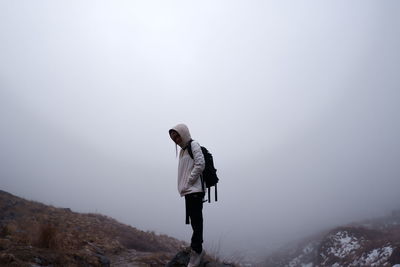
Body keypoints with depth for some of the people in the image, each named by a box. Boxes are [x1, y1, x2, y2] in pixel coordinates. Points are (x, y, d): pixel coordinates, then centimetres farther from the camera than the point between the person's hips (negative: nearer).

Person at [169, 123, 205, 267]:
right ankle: (198, 250, 20)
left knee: (196, 222, -8)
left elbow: (200, 164, -15)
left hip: (194, 190, -8)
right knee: (195, 222, 12)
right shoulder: (182, 150, 20)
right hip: (188, 191, 8)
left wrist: (187, 183, -13)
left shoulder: (194, 145, -4)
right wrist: (182, 187, 11)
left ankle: (196, 253, -5)